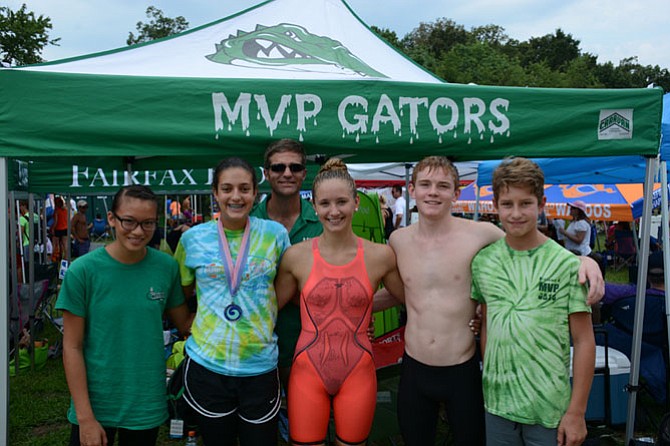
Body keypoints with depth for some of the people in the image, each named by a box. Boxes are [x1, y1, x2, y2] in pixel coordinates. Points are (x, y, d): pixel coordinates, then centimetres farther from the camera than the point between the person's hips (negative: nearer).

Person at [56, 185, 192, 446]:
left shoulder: (167, 267, -5)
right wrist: (85, 417, -11)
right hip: (94, 404, -2)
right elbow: (72, 347, -9)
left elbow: (184, 323, 5)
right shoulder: (83, 270, -12)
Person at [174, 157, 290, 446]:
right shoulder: (193, 238, -1)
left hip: (260, 365, 0)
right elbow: (179, 295, 13)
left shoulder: (275, 234, -3)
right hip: (207, 365, 1)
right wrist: (192, 324, 1)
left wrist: (265, 321, 1)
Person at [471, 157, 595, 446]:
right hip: (496, 403, 3)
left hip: (549, 409, -2)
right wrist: (488, 380, 5)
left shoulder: (567, 264, -10)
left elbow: (584, 341, -6)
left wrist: (576, 412, -8)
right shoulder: (483, 261, -1)